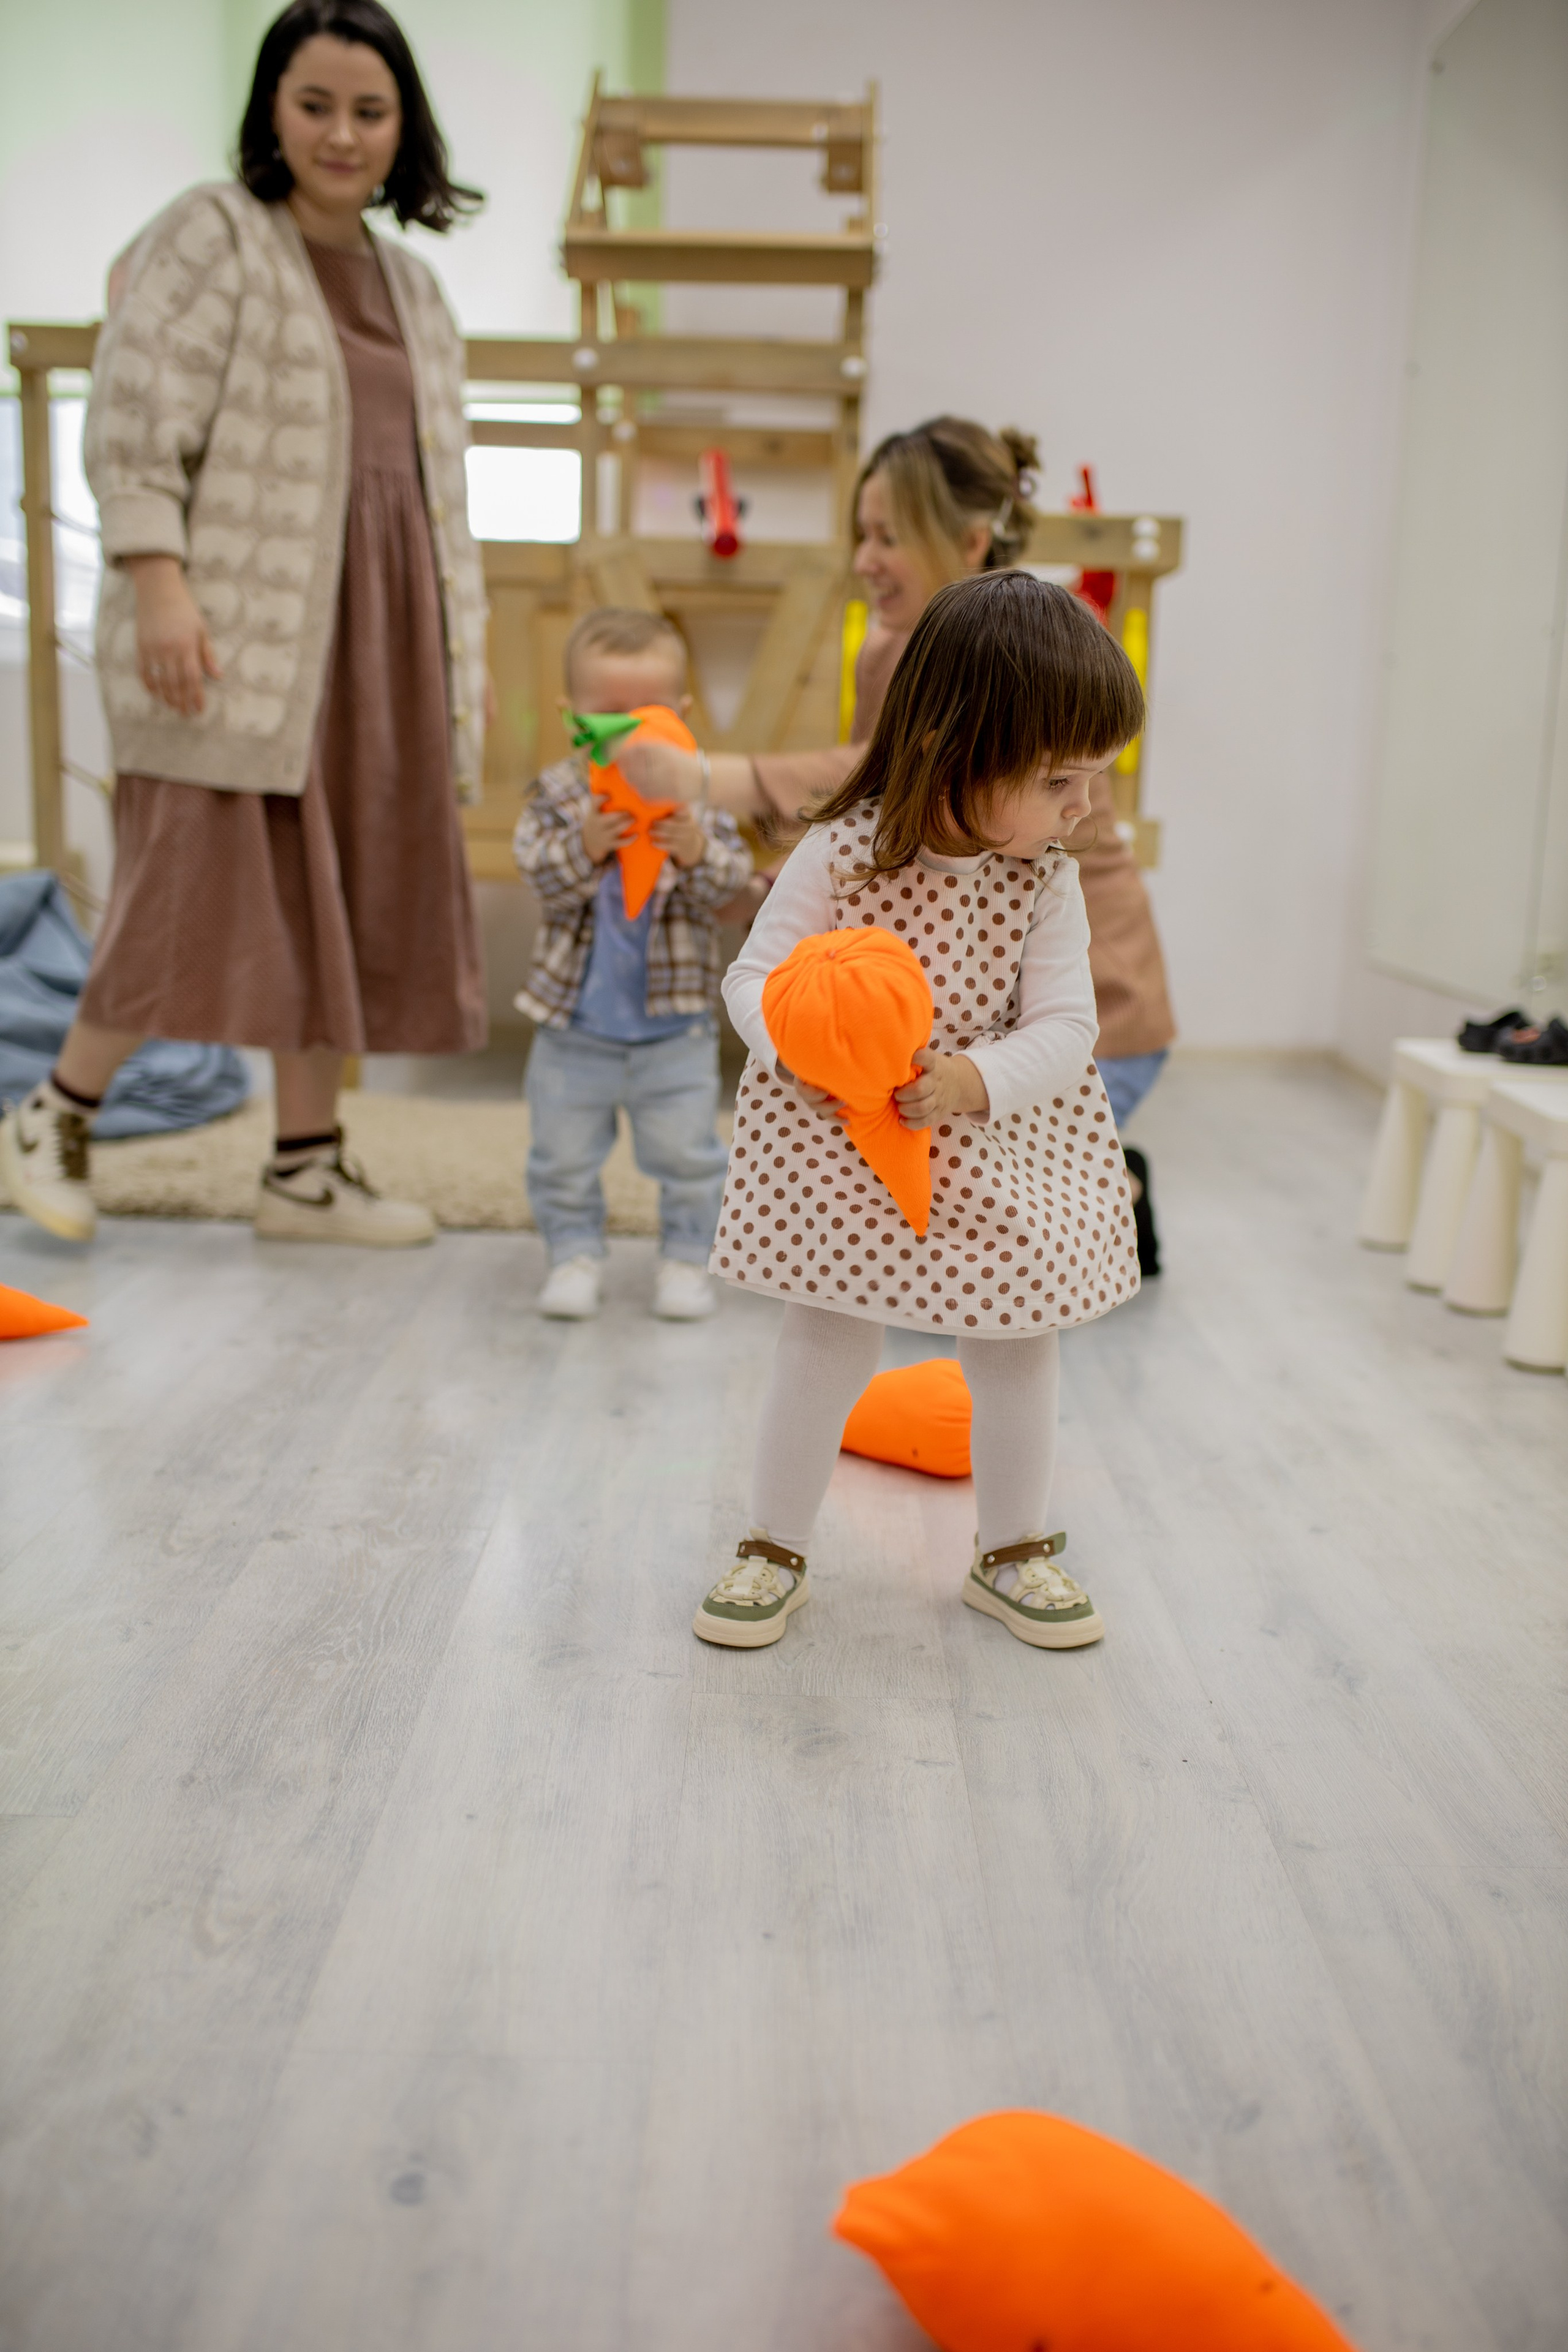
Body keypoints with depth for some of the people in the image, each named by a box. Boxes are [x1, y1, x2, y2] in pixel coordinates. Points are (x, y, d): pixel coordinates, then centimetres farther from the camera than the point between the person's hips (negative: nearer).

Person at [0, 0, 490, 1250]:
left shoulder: (411, 283, 21)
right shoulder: (212, 233, 1)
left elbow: (440, 483, 22)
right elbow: (134, 423, -8)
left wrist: (465, 647, 15)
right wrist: (160, 586, -19)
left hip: (374, 635, 7)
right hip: (238, 626, -6)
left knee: (348, 897, 4)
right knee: (207, 884, -9)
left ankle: (308, 1168, 13)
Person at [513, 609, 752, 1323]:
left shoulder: (697, 793, -3)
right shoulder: (557, 795, -4)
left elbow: (731, 881, -10)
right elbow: (543, 879, -15)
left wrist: (697, 853, -30)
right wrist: (587, 847, -33)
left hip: (676, 1023, 0)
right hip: (576, 1020, 1)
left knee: (686, 1151, 7)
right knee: (563, 1151, 10)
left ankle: (685, 1257, 23)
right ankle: (576, 1253, 26)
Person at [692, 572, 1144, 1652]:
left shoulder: (1046, 884, -10)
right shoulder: (840, 855, -16)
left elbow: (1064, 1026, -12)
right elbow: (756, 974, -9)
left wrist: (977, 1078, -30)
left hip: (995, 1148, 3)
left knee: (1018, 1352, 11)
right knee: (827, 1348, 3)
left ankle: (1014, 1549, 33)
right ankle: (776, 1548, 23)